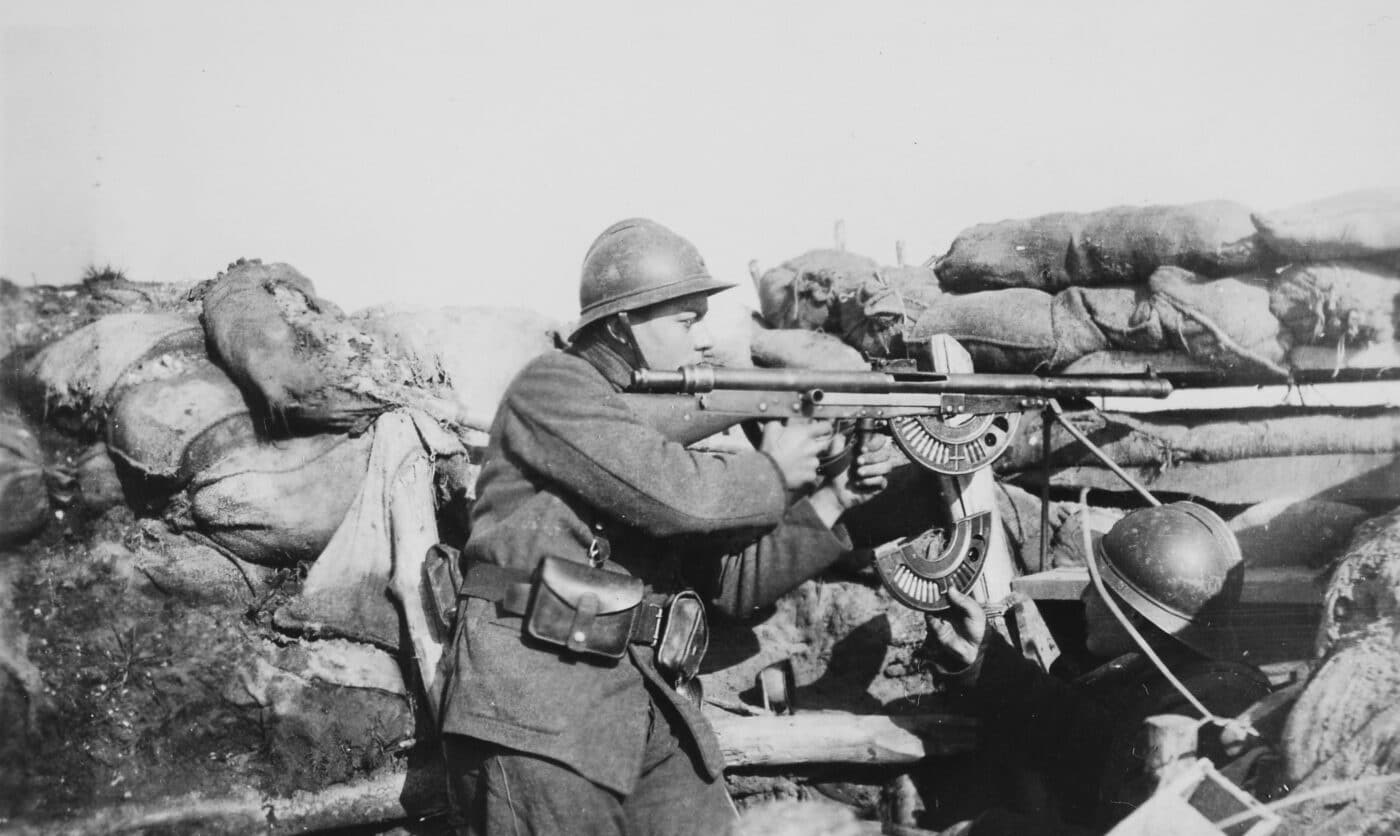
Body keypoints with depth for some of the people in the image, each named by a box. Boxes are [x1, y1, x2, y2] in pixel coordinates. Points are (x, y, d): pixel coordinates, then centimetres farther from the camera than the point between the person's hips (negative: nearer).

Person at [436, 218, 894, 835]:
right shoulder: (553, 387, -5)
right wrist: (771, 472, -3)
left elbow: (732, 583, 15)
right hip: (540, 710, -7)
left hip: (653, 713, 7)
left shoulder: (669, 419, 18)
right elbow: (673, 494, -20)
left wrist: (832, 499, 7)